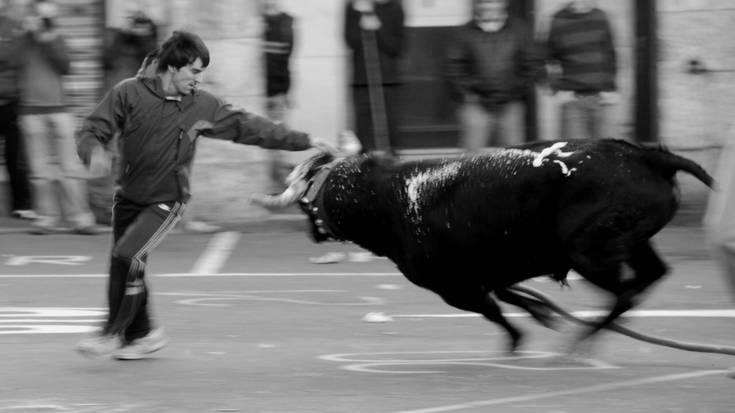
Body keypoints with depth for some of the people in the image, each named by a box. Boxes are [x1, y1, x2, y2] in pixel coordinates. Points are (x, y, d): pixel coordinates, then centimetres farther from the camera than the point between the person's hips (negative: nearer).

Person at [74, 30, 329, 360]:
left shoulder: (202, 106, -6)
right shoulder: (129, 94, -9)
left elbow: (248, 126, 0)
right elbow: (91, 131, -7)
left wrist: (303, 141, 0)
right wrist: (94, 153, -32)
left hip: (166, 201, -2)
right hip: (128, 196, 2)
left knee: (127, 258, -19)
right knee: (125, 267, 8)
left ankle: (114, 333, -8)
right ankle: (142, 334, 29)